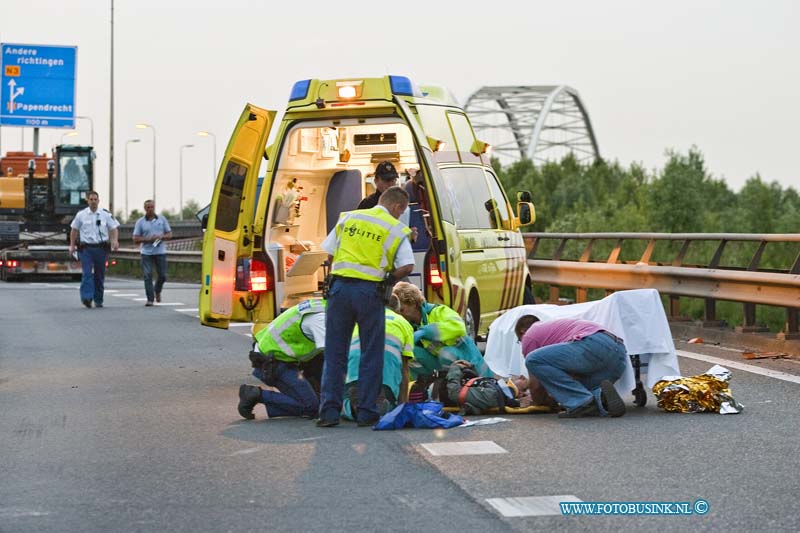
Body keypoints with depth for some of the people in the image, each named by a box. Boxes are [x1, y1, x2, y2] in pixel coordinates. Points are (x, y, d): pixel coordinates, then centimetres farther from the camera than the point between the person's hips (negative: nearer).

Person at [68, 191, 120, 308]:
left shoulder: (106, 215, 5)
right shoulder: (81, 215, 5)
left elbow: (114, 228, 4)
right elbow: (74, 230, 12)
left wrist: (115, 240, -13)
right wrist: (72, 245, 7)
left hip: (101, 248, 1)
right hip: (86, 248, -1)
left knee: (99, 275, 7)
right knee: (87, 273, -15)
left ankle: (98, 300, 17)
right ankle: (86, 298, -25)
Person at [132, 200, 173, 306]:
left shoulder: (162, 219, 8)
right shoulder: (140, 222, 4)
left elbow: (169, 234, 10)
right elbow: (135, 239, 1)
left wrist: (162, 237, -12)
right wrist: (148, 239, -14)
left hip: (160, 251, 1)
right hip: (146, 252, -1)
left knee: (163, 275, 3)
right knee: (147, 275, -8)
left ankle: (157, 291, 33)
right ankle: (150, 299, -5)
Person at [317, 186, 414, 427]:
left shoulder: (347, 218, 13)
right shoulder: (396, 229, 2)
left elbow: (327, 252, 13)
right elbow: (407, 267, -7)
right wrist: (389, 277, 10)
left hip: (340, 287, 3)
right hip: (369, 291, -3)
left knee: (334, 353, 8)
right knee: (371, 354, 8)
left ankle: (329, 410, 4)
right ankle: (367, 412, 8)